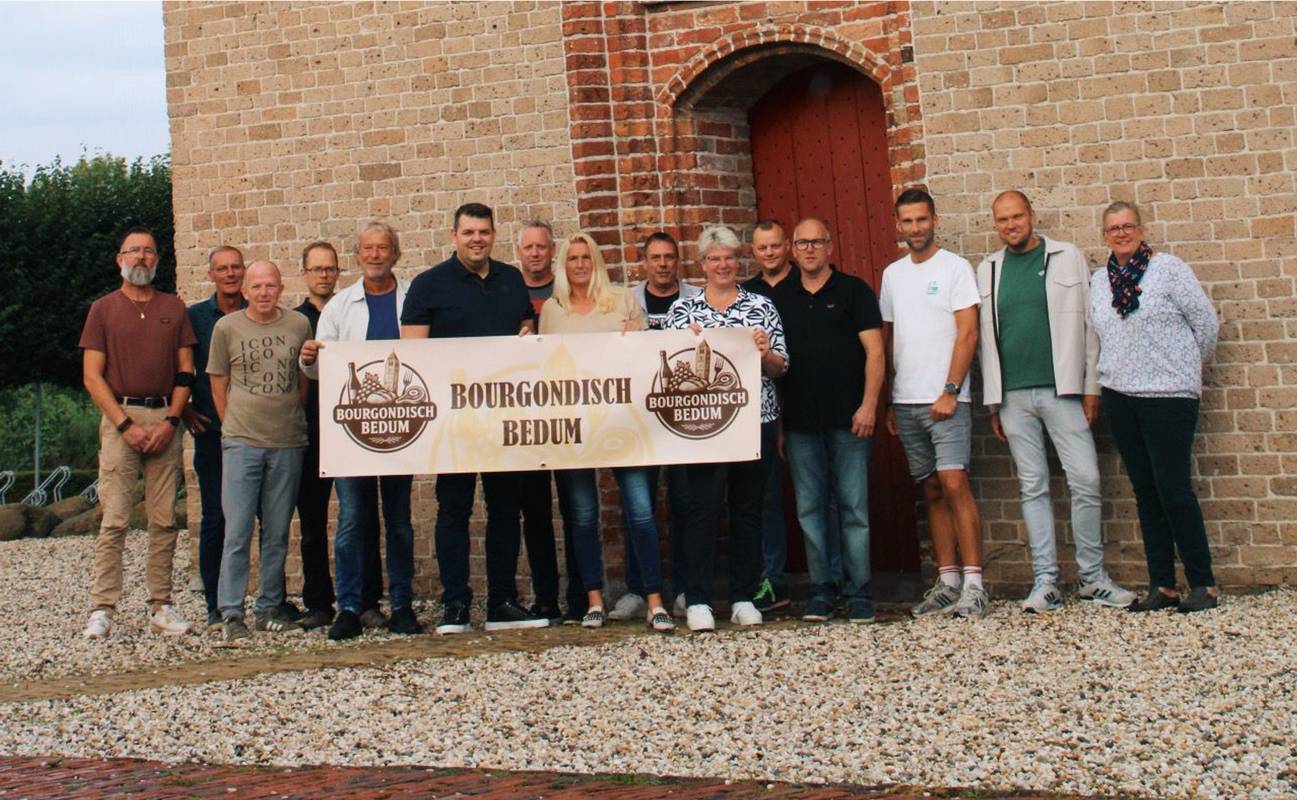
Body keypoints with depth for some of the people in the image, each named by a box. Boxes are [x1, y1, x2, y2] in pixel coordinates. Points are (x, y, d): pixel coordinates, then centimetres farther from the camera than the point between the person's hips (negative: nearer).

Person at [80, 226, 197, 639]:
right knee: (114, 519, -7)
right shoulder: (103, 309, 8)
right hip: (120, 418, -2)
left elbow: (186, 371, 10)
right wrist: (125, 424, -9)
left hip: (165, 418, 2)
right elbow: (92, 376, 1)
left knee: (165, 519, 1)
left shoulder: (174, 308, 13)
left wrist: (170, 421, -4)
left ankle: (160, 606, 6)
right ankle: (103, 608, -5)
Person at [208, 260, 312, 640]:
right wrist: (235, 427, 9)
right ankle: (231, 613, -1)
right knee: (237, 531, -5)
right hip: (241, 443, -2)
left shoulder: (299, 325, 5)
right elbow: (218, 385, 9)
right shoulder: (227, 327, 2)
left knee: (277, 533, 8)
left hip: (288, 443, 2)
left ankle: (270, 609, 17)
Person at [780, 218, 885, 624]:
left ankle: (860, 594, 3)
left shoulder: (853, 290, 4)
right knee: (810, 509, 4)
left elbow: (874, 351, -1)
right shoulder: (783, 299, 14)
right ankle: (820, 591, 11)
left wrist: (868, 405, -12)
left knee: (854, 507, -2)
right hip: (800, 423, 3)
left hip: (847, 420, -3)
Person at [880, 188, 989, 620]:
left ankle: (973, 585, -11)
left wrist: (950, 391, -16)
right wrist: (888, 401, 12)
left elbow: (968, 333, -8)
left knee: (954, 485, -13)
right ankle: (947, 583, 12)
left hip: (945, 400, -5)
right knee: (932, 493, 8)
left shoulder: (954, 267, -2)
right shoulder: (892, 274, 14)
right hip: (905, 402, 6)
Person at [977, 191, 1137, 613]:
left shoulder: (1067, 257, 4)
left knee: (1085, 481, -5)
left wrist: (1091, 387, -3)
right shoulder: (988, 270, 11)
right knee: (1032, 489, 4)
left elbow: (1088, 323, 2)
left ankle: (1092, 578, 7)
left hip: (1062, 389, -2)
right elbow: (986, 337, 12)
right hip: (1014, 395, 2)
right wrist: (993, 402, 8)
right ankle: (1046, 582, 8)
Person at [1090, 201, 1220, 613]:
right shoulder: (1099, 281, 11)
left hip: (1169, 394, -5)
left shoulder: (1168, 268, -3)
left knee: (1174, 489, -8)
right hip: (1119, 395, 5)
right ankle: (1162, 586, 11)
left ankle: (1203, 584, 1)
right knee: (1146, 492, 7)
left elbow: (1206, 321, -1)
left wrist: (1185, 368, 9)